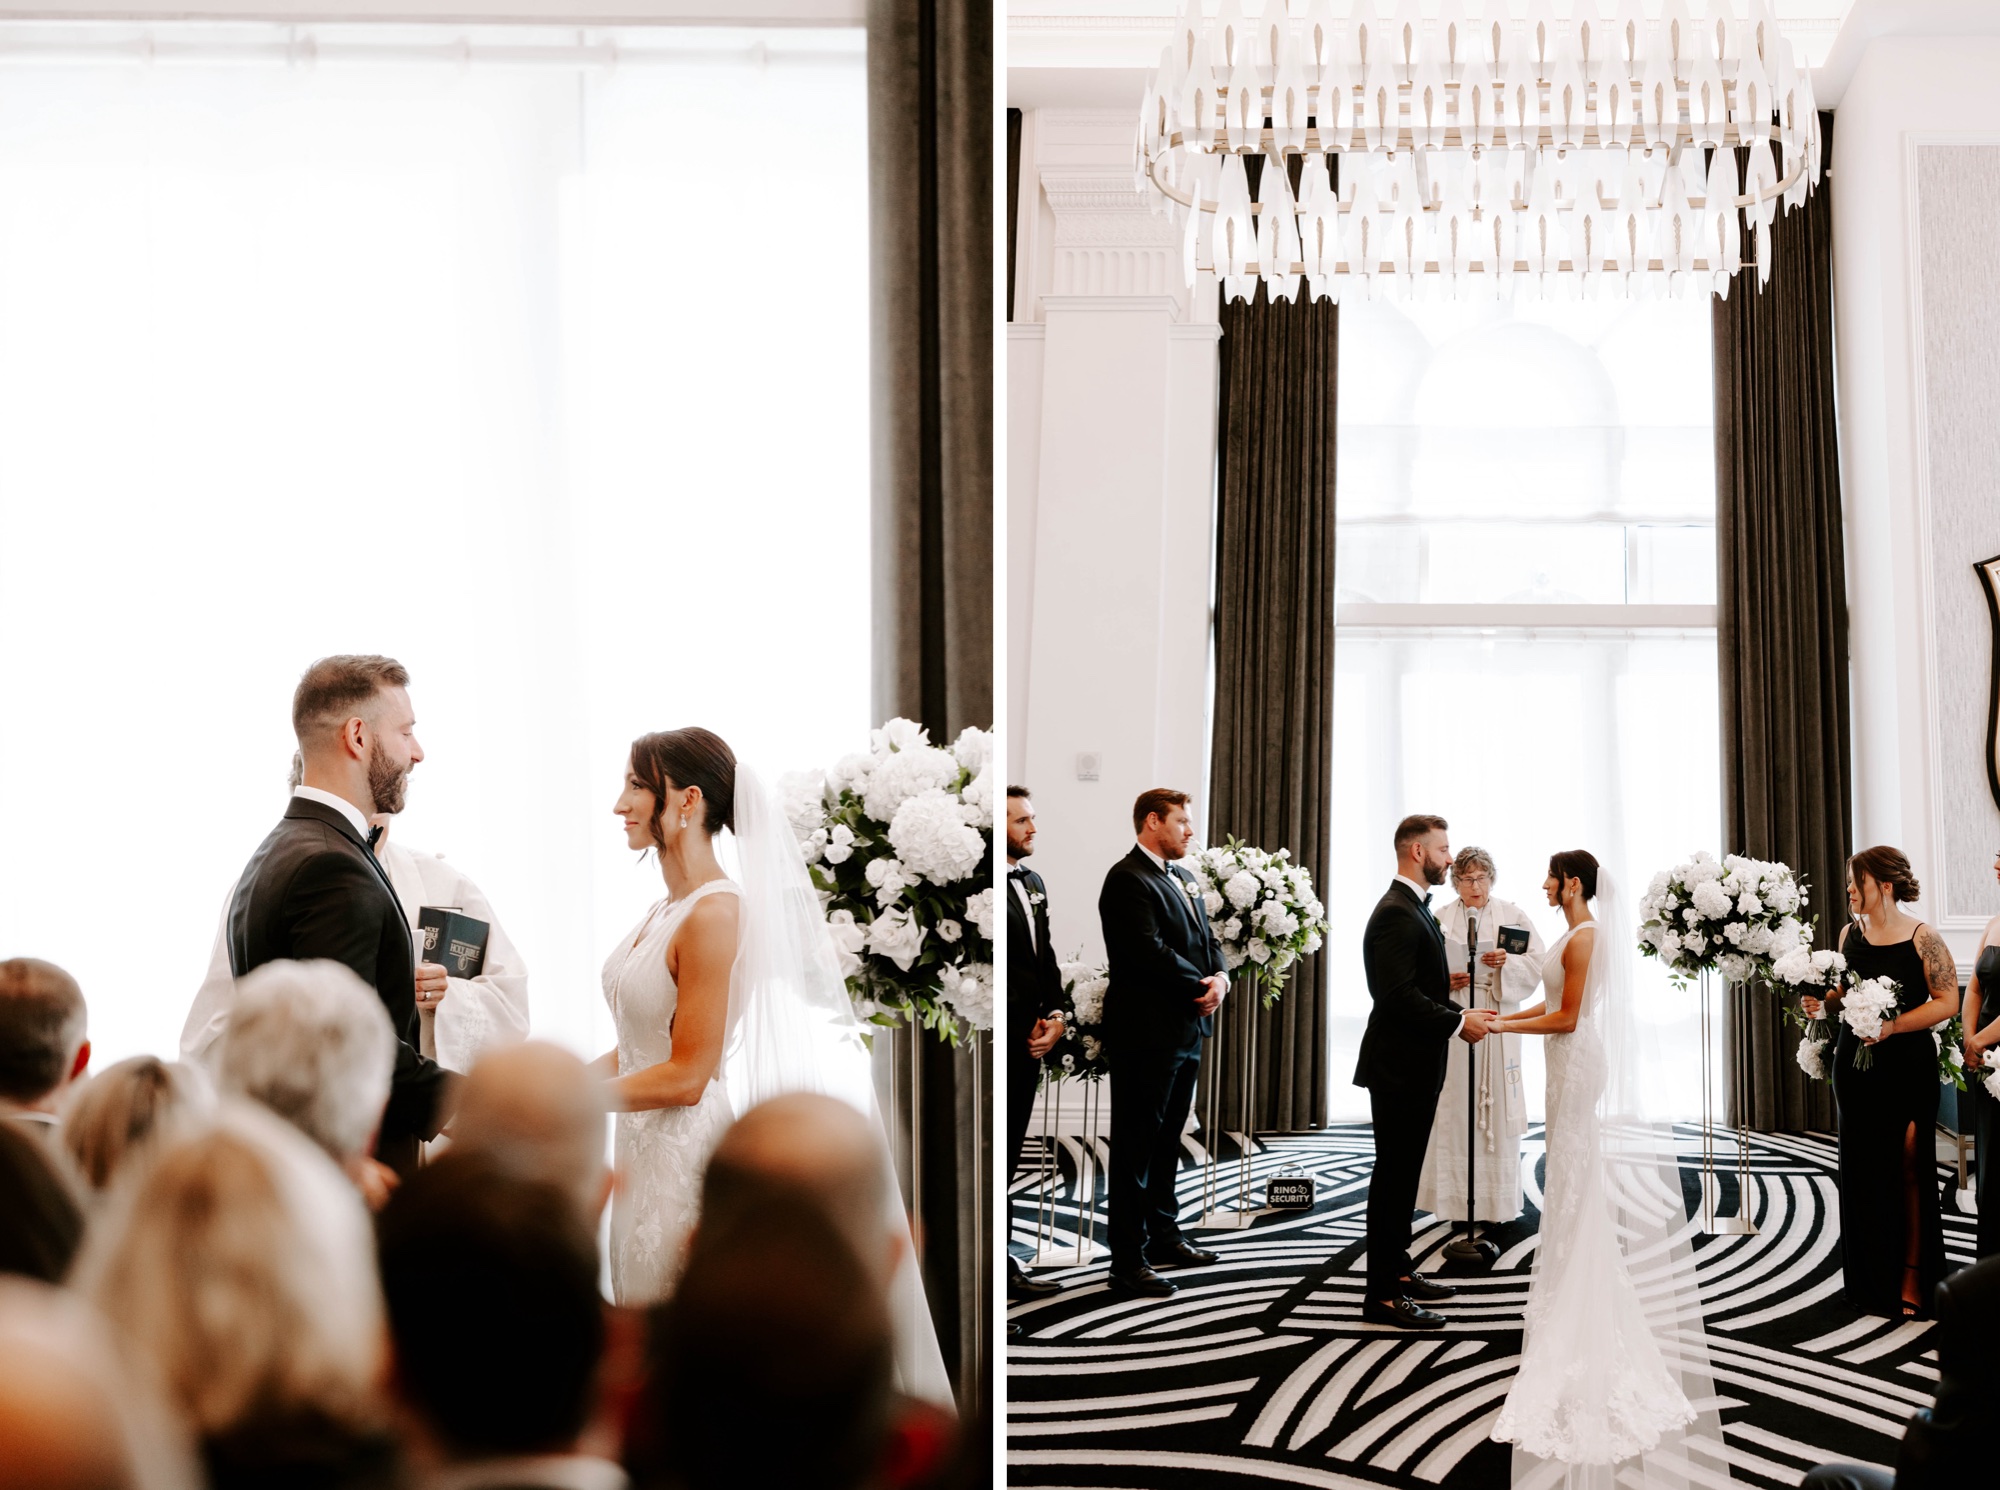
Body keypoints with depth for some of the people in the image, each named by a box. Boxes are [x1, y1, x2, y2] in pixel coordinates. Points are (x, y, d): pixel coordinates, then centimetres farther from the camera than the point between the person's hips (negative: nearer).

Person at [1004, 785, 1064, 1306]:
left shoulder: (1033, 883, 16)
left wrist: (1053, 1015, 7)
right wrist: (1029, 1027, -11)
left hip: (1029, 1044, 9)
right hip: (999, 1045, -9)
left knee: (1008, 1156, 13)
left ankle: (1002, 1267, 20)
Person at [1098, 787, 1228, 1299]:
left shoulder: (1182, 877, 16)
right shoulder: (1128, 879, -14)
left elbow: (1206, 939, 16)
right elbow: (1150, 951, -22)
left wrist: (1220, 977, -5)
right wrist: (1201, 986, -13)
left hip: (1186, 1030, 9)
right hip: (1147, 1032, -9)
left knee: (1166, 1140, 19)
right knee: (1136, 1147, -3)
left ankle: (1163, 1236, 30)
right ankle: (1129, 1262, 0)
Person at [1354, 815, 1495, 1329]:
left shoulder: (1416, 909, 14)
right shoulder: (1395, 914, -19)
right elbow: (1399, 996, -26)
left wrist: (1460, 1014, 5)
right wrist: (1459, 1022, -17)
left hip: (1415, 1066, 10)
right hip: (1399, 1068, -10)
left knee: (1402, 1172, 17)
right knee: (1394, 1175, -5)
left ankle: (1397, 1271, 27)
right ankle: (1383, 1295, 0)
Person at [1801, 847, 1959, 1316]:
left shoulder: (1922, 938, -9)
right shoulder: (1850, 933, 7)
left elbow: (1948, 1001, -10)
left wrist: (1895, 1025, -19)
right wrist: (1823, 1003, -1)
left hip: (1907, 1069, -5)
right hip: (1856, 1065, 5)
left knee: (1907, 1170, 0)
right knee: (1862, 1171, 7)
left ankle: (1911, 1279, 10)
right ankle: (1873, 1281, 16)